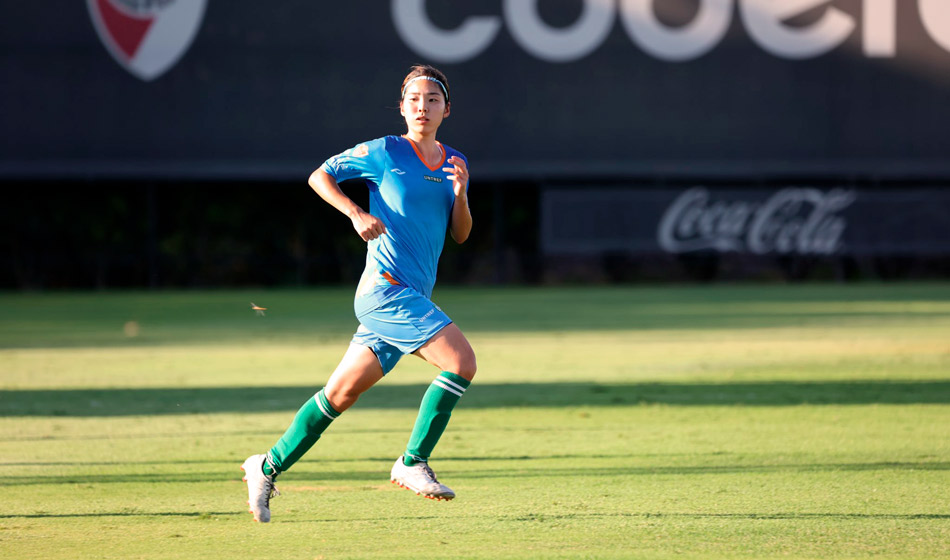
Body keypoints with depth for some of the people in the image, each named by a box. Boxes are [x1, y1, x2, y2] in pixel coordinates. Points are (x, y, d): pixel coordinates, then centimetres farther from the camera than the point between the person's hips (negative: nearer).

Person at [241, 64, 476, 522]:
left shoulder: (454, 163, 15)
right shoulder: (385, 153, -3)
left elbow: (460, 235, 15)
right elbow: (320, 176, 4)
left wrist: (460, 194, -5)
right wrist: (356, 213, -11)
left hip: (412, 297, 7)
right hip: (385, 286, -7)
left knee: (341, 393, 10)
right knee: (461, 361, -21)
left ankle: (267, 467, 21)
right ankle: (412, 462, -11)